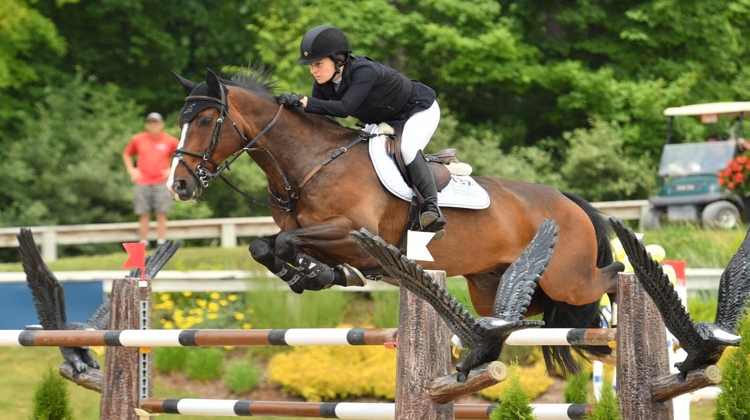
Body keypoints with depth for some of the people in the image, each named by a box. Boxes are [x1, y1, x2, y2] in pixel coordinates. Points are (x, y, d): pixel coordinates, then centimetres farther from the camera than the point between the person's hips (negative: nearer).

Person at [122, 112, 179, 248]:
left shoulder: (170, 141, 3)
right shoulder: (137, 140, 7)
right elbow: (126, 154, 21)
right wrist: (131, 170, 8)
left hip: (162, 183, -1)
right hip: (143, 183, 1)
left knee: (161, 214, -5)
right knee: (143, 215, -2)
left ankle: (161, 242, -1)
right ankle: (143, 243, 3)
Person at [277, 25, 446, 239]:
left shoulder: (365, 71, -39)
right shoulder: (323, 82, -14)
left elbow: (345, 108, -50)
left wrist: (304, 101, -56)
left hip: (420, 110, -9)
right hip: (385, 121, 9)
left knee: (408, 149, -32)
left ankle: (431, 206, -32)